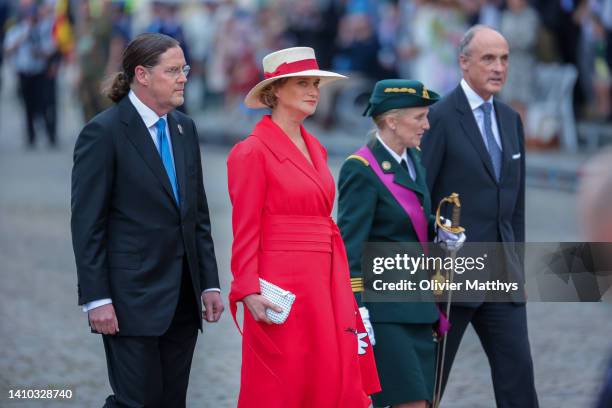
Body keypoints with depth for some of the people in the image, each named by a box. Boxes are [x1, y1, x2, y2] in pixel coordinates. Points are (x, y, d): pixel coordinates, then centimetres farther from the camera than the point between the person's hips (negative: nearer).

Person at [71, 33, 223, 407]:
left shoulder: (185, 129, 13)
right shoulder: (104, 132, -8)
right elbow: (87, 223, -11)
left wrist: (209, 283, 11)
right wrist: (96, 299, -15)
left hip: (182, 298, 7)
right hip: (133, 297, -7)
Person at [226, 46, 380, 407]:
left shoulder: (315, 149, 15)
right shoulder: (254, 151, -7)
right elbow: (246, 231, -10)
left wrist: (343, 290, 11)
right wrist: (249, 291, -17)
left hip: (324, 286, 7)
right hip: (282, 289, -7)